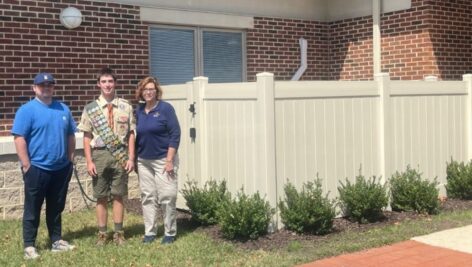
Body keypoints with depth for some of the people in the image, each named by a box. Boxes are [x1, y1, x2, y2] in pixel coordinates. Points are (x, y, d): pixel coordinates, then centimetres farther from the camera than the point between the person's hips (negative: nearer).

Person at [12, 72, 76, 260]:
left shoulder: (63, 109, 10)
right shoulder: (27, 110, -8)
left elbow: (70, 135, 16)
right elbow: (19, 138, -13)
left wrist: (70, 159, 11)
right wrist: (26, 165, -15)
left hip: (61, 168, 5)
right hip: (37, 168, -5)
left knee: (56, 208, 15)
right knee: (33, 209, 3)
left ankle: (57, 241, 25)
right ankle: (29, 246, 10)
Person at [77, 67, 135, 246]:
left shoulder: (125, 107, 2)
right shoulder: (90, 108, 2)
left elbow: (130, 134, 2)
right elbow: (87, 137, 2)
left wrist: (131, 158, -4)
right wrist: (89, 161, -5)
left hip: (120, 155, 0)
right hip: (100, 155, 0)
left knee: (118, 195, 9)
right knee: (101, 197, 8)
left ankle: (119, 233, 19)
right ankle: (102, 233, 19)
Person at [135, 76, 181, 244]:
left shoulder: (165, 108, -7)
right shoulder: (138, 111, 8)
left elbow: (175, 135, -10)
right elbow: (136, 136, 14)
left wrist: (169, 160, -15)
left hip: (163, 159, -5)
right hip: (144, 161, 5)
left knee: (167, 197, -4)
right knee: (147, 197, 8)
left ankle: (170, 233, 8)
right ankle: (149, 232, 17)